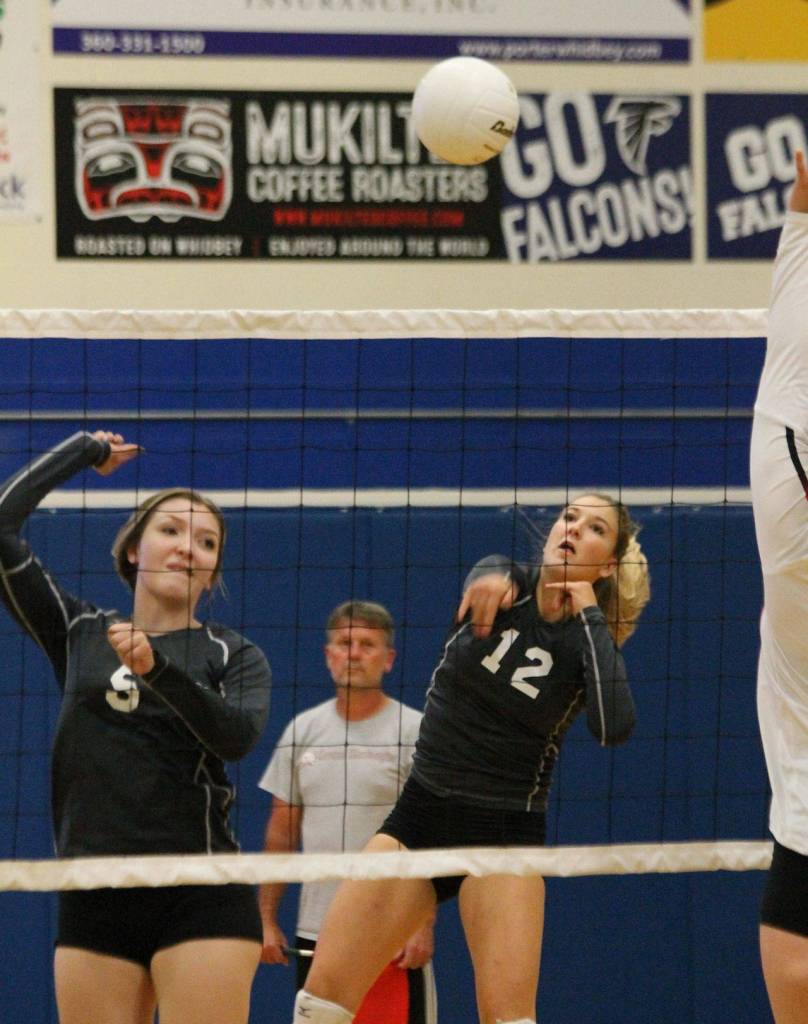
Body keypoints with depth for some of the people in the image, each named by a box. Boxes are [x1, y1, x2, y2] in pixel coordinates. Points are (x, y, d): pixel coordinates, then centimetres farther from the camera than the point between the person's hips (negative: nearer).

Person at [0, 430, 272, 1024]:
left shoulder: (234, 656, 6)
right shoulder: (78, 634, 13)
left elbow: (238, 735, -15)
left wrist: (157, 668, -27)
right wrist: (87, 451, 16)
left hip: (201, 901, -3)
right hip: (94, 902, 3)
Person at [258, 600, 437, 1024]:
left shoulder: (416, 732, -4)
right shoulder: (302, 731, 10)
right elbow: (281, 835, 14)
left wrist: (424, 925, -15)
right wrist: (267, 918, 9)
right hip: (315, 934, 5)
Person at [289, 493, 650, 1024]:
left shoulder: (591, 643, -4)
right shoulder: (505, 587, 0)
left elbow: (615, 725, -25)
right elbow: (488, 576, -25)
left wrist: (589, 616, -17)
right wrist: (490, 581, -50)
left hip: (505, 836, -3)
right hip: (418, 815, 3)